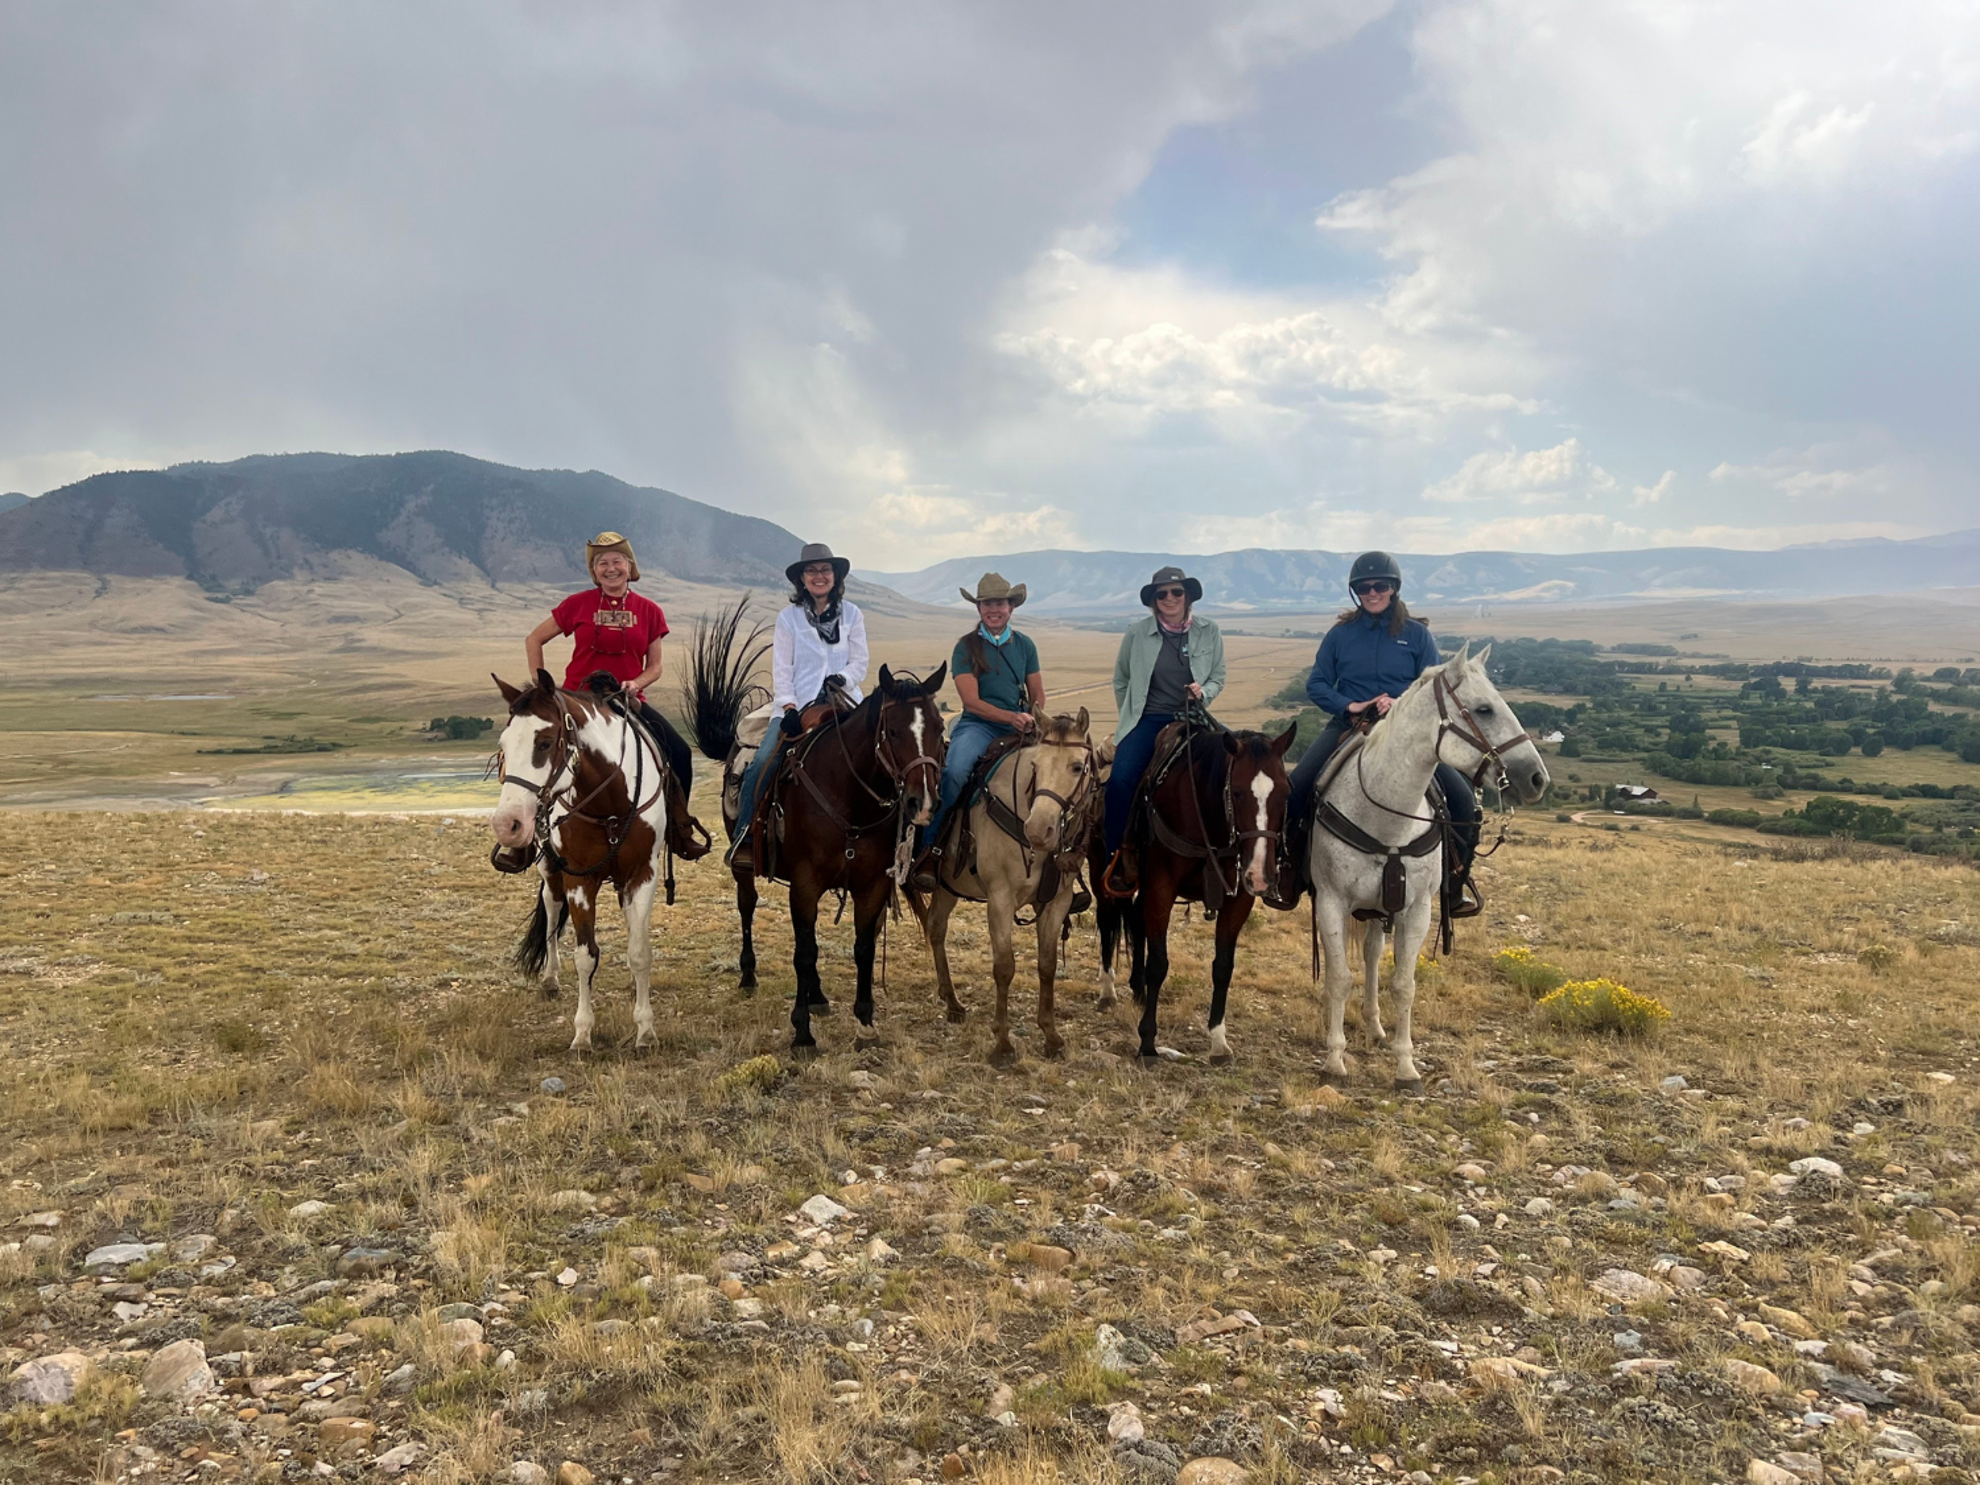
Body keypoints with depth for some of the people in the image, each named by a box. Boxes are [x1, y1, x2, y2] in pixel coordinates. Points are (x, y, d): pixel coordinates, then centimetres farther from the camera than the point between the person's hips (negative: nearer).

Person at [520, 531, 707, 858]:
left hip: (628, 701, 1)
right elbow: (534, 640, 11)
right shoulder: (578, 604, 1)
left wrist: (635, 684, -11)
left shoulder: (649, 611, 5)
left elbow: (654, 667, 10)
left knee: (679, 752, -15)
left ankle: (678, 830, 3)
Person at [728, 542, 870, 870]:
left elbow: (860, 664, 7)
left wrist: (843, 678, -15)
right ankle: (743, 839, -6)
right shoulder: (788, 618, 7)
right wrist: (788, 707, -12)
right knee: (761, 763, -19)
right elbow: (781, 669, 2)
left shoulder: (852, 615, 9)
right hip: (796, 706, 0)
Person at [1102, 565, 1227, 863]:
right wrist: (1130, 714, 10)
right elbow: (1120, 680, 13)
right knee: (1121, 780, -23)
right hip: (1146, 720, -1)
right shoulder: (1136, 632, 0)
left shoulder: (1209, 633, 2)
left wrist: (1203, 693, -10)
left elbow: (1218, 677, 10)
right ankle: (1114, 858, -11)